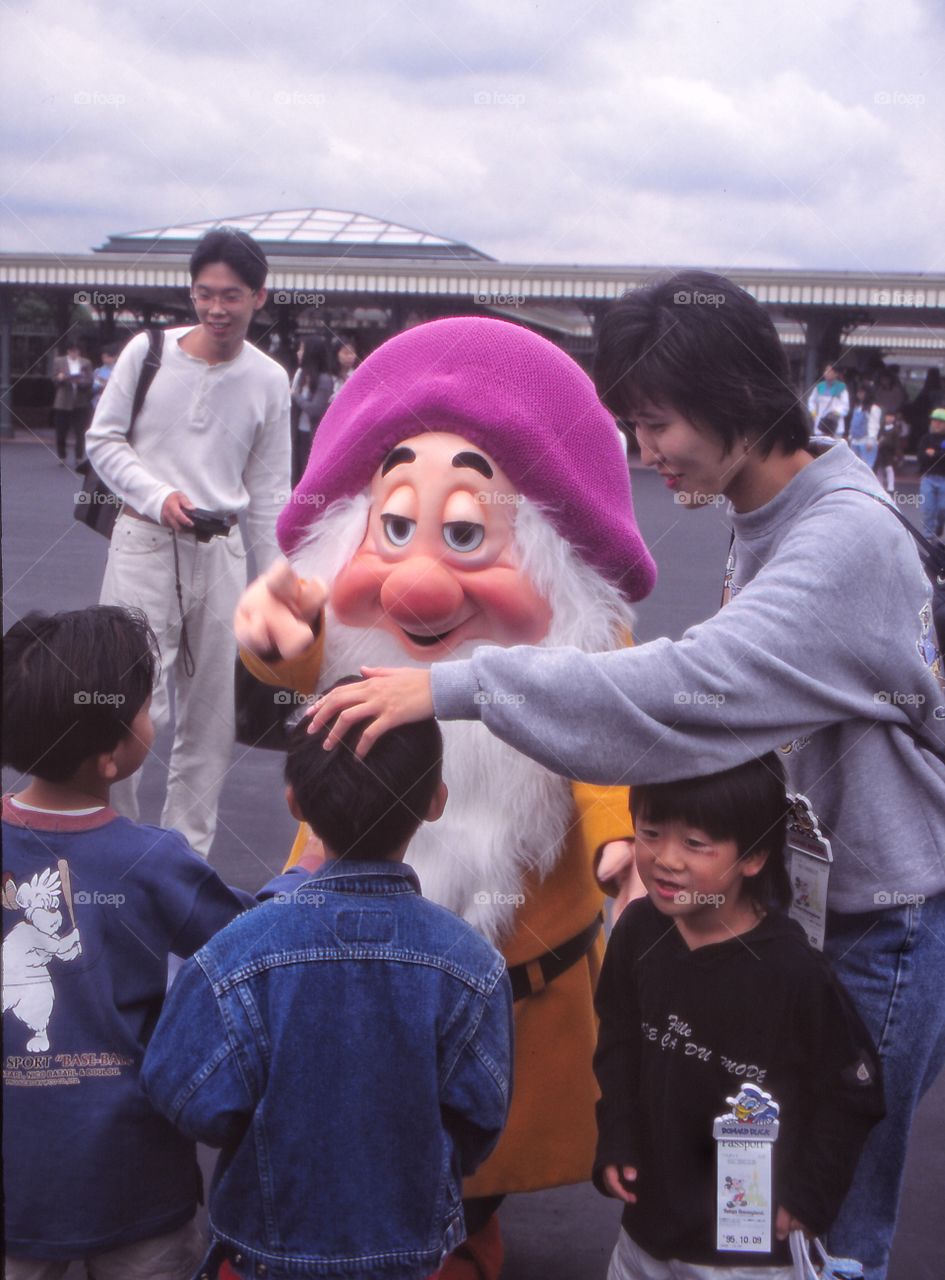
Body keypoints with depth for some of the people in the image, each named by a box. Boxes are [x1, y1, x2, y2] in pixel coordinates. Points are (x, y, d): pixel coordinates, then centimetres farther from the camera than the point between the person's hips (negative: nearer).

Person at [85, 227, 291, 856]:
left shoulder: (270, 380, 2)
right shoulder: (148, 351, -3)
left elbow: (268, 495, 7)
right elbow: (104, 440, 3)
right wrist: (159, 497, -13)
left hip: (221, 553, 2)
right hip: (143, 545, -2)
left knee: (210, 716, 7)